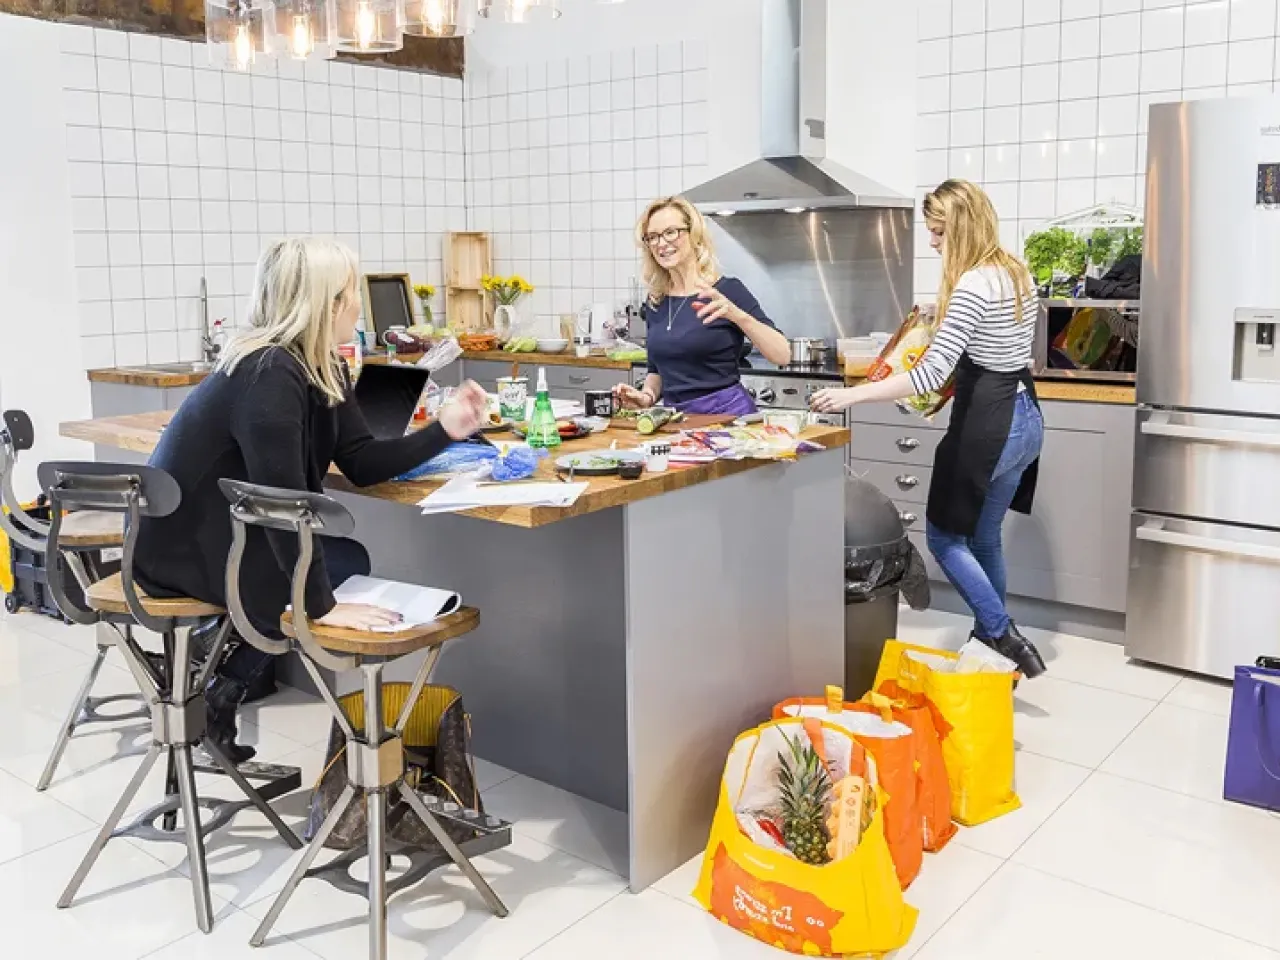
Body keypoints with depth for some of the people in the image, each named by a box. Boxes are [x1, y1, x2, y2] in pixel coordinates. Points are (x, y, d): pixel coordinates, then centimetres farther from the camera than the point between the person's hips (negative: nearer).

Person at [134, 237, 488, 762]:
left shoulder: (322, 369, 2)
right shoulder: (268, 377, -27)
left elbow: (363, 463, 1)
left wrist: (445, 429, -8)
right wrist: (322, 605, -29)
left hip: (223, 530, 9)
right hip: (184, 546, -9)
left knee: (347, 563, 11)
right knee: (348, 563, -5)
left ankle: (222, 681, 14)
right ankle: (224, 685, 8)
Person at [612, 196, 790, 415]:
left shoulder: (727, 291, -6)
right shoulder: (655, 303, 9)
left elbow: (782, 356, -13)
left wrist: (737, 315, -26)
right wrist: (646, 396, 0)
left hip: (727, 413, -5)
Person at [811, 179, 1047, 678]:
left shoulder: (972, 286, -19)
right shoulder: (1018, 273, 10)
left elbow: (932, 373, -25)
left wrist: (852, 394, -25)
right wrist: (957, 376, 18)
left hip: (988, 425, -10)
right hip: (1025, 418, 10)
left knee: (944, 536, 6)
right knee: (984, 537, 19)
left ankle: (1006, 637, 5)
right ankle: (991, 640, 28)